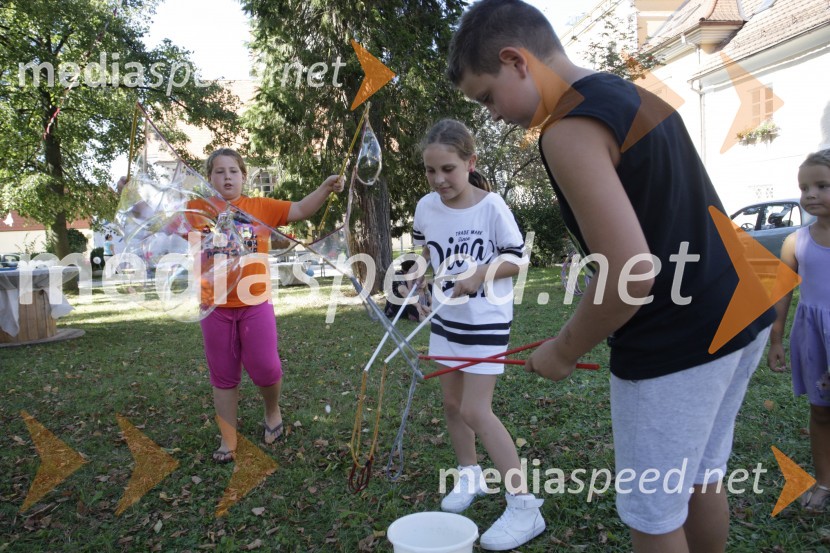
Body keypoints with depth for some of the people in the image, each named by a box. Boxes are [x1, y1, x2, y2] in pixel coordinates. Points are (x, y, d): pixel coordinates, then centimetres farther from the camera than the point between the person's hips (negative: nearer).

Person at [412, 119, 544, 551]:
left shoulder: (491, 206, -18)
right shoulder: (425, 207, -3)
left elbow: (517, 258, -12)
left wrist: (479, 275, -25)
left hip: (487, 321, -6)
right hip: (445, 318, 6)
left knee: (476, 410, -10)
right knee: (452, 403, 14)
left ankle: (524, 506, 0)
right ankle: (469, 476, 36)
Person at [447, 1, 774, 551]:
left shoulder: (569, 130, -19)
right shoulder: (637, 96, 10)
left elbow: (632, 274, -27)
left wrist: (564, 351, -10)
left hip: (675, 347, -9)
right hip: (741, 316, 9)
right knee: (701, 477, 25)